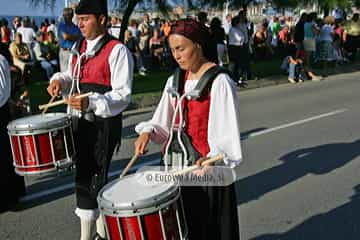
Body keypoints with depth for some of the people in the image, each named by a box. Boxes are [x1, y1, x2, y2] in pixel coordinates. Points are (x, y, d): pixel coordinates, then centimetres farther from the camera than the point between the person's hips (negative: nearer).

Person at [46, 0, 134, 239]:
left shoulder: (117, 50, -13)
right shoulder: (79, 47, 11)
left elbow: (123, 94, -17)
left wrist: (92, 102, -30)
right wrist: (60, 80, 3)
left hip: (104, 124, -8)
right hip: (80, 121, 8)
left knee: (89, 180, -5)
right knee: (91, 178, 17)